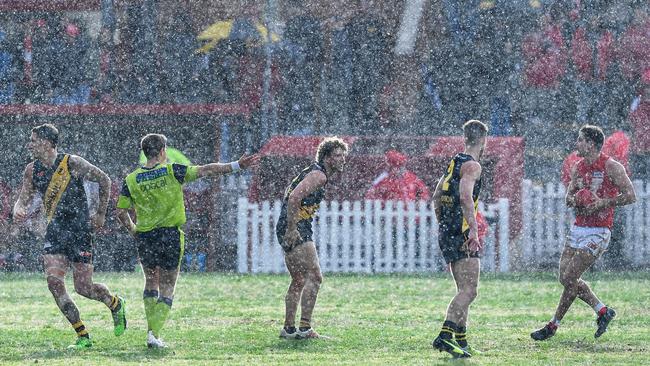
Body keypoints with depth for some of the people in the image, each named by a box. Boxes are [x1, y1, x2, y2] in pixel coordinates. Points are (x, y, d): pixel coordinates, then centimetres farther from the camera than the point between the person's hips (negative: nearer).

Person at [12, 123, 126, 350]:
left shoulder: (72, 164, -11)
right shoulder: (32, 171, 3)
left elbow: (104, 180, -1)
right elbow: (24, 199, 4)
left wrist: (101, 214, 2)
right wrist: (18, 211, -21)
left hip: (80, 230, -5)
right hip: (55, 233, 5)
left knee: (83, 288, -5)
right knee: (54, 281, -12)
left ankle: (115, 304, 29)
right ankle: (83, 337, -2)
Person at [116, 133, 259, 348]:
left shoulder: (131, 180, -1)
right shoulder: (172, 171, -7)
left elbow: (121, 212, 0)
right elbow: (205, 171, -8)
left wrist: (133, 230, 17)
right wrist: (237, 166, -6)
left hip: (145, 237, 2)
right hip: (171, 235, -2)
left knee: (151, 283, 21)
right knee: (166, 288, 5)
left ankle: (152, 330, 15)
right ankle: (155, 334, -7)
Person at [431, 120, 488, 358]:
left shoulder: (454, 162, 17)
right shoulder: (472, 166, -11)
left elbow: (436, 196, 23)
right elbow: (465, 196, -25)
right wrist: (473, 228, -29)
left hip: (446, 233, 9)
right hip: (461, 235, -9)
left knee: (464, 290, 16)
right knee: (469, 290, -13)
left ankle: (460, 341, 17)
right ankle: (445, 336, -23)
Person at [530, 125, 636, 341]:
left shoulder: (611, 167, -10)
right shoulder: (578, 167, 12)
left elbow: (630, 196, -13)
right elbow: (569, 198, 20)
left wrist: (602, 203, -21)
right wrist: (575, 200, -4)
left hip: (598, 232, -8)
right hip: (578, 228, 8)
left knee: (570, 278, -10)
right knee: (565, 277, 6)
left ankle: (553, 325, -1)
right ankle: (602, 311, 19)